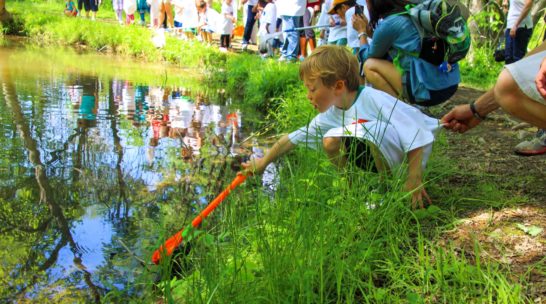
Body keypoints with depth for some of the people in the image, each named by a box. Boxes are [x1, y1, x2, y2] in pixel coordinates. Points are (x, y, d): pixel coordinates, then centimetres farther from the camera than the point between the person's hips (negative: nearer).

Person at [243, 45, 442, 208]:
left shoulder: (373, 99, -24)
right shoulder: (331, 115, -1)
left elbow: (415, 134, -26)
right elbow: (293, 138, 8)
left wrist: (414, 179, -27)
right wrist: (263, 163, 14)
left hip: (409, 156, -7)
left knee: (368, 130, -32)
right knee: (331, 141, -3)